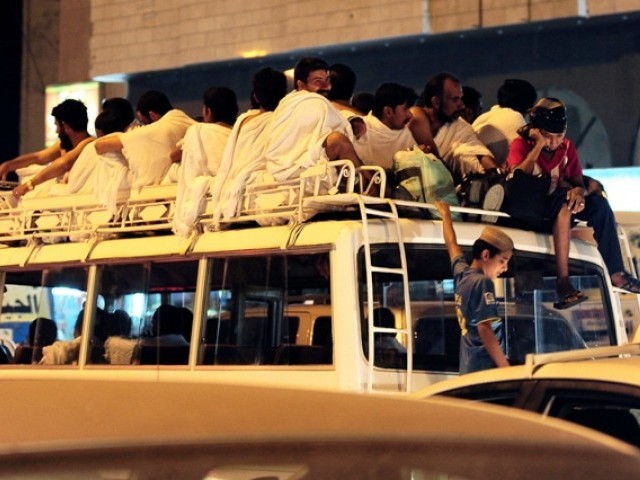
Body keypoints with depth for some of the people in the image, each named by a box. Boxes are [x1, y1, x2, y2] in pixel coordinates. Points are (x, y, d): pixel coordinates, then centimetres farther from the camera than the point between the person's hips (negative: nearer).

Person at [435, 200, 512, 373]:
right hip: (485, 371, -9)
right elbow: (485, 330, -16)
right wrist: (508, 370, -18)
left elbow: (452, 243, 34)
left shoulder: (461, 274, 16)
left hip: (468, 370, 9)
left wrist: (445, 214, 51)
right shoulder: (483, 283, -9)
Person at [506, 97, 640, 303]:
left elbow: (578, 182, 2)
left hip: (557, 208, 5)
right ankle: (563, 280, -45)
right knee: (564, 203, -35)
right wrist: (538, 147, -24)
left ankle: (615, 272, -20)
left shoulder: (567, 147, 7)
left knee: (599, 203, -19)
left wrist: (579, 191, -23)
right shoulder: (521, 145, -7)